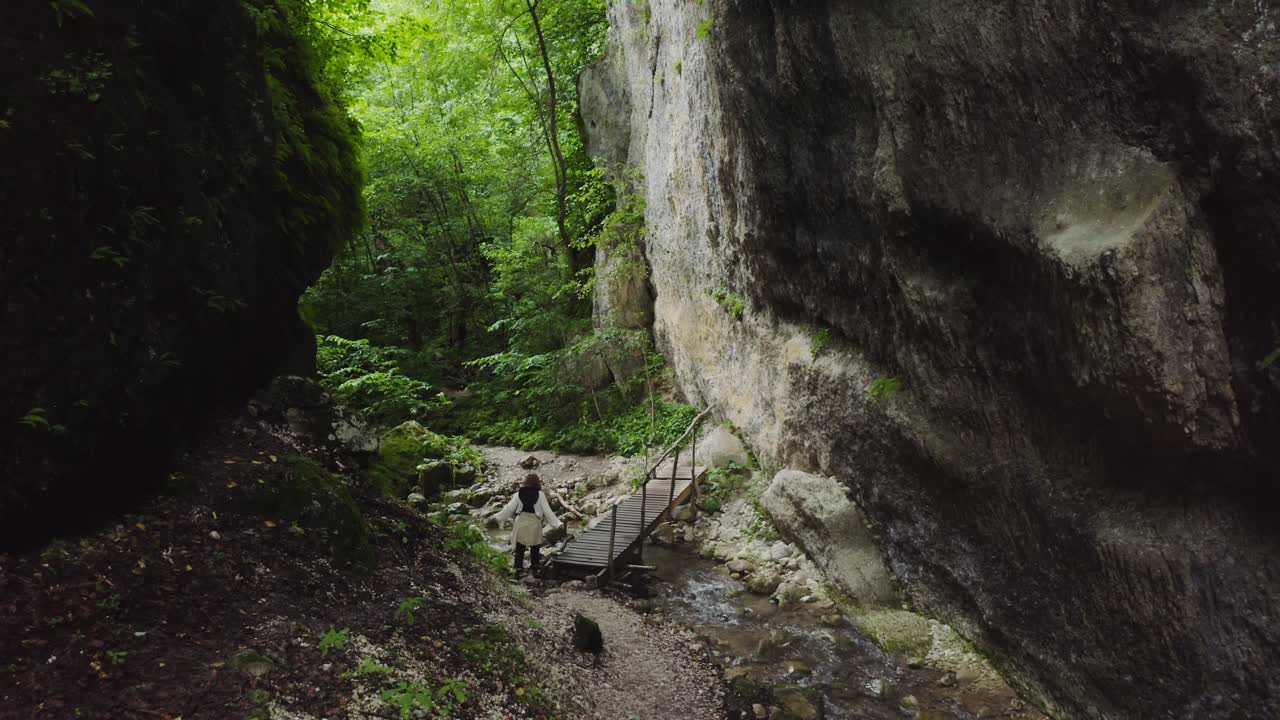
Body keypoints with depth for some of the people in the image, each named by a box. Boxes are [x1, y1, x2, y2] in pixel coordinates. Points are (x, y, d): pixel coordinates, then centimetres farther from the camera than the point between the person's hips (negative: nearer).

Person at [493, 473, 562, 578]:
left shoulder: (519, 494, -2)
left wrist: (496, 517, 10)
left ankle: (519, 569, 15)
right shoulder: (540, 494, -8)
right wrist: (557, 523, -4)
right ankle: (535, 570, 16)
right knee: (535, 549, 12)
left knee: (519, 548, 12)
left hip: (521, 523, 2)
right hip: (534, 523, -1)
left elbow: (509, 508, -1)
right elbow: (547, 511, -9)